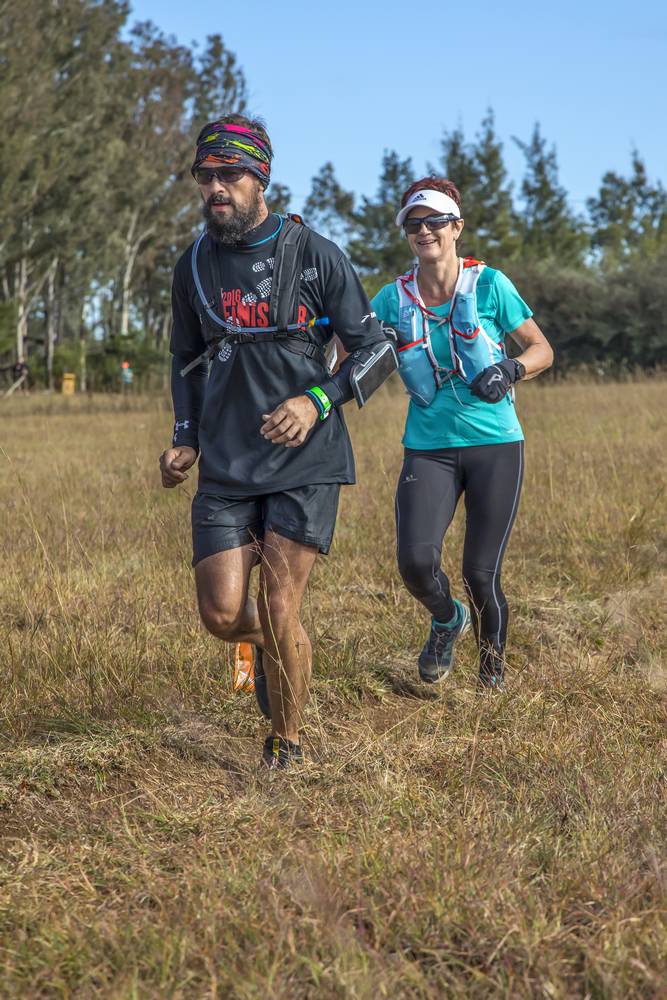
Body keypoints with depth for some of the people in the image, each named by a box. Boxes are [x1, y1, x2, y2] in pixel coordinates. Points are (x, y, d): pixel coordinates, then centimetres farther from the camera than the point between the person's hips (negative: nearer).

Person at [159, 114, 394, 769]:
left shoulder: (315, 256, -6)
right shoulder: (194, 267, 6)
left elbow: (376, 350, -3)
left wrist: (317, 401, -19)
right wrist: (185, 440, 7)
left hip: (305, 460, -3)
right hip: (226, 466, 3)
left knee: (278, 614, -8)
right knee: (222, 615, -4)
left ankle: (287, 742, 15)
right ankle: (265, 638, 34)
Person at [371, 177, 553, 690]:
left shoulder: (489, 284, -4)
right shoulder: (394, 298, 2)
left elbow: (543, 349, 2)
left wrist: (511, 368, -18)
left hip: (495, 443, -2)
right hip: (428, 448, 2)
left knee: (481, 572, 0)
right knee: (416, 561, -16)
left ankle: (494, 657, 30)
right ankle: (447, 620, 20)